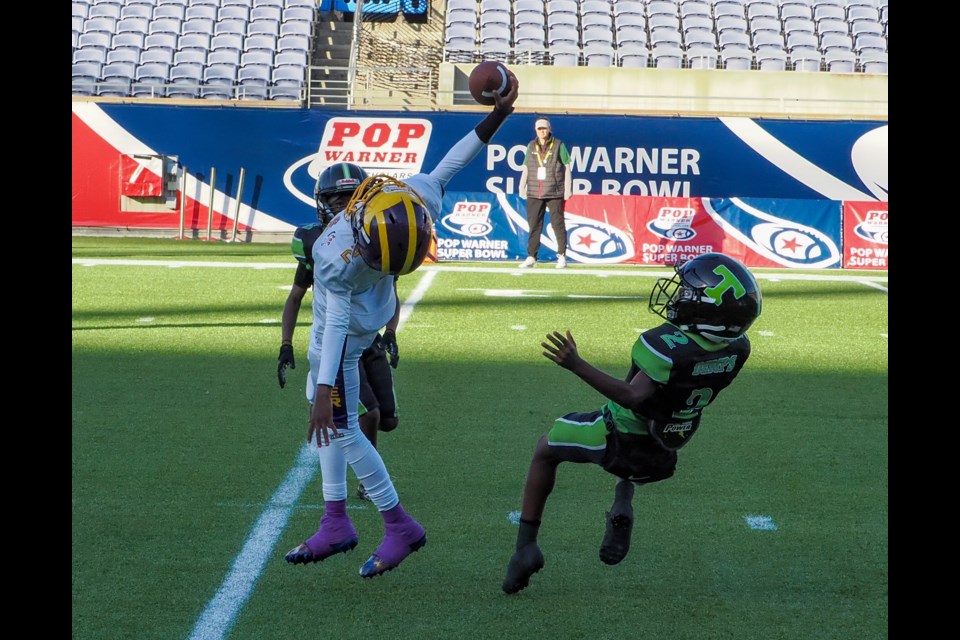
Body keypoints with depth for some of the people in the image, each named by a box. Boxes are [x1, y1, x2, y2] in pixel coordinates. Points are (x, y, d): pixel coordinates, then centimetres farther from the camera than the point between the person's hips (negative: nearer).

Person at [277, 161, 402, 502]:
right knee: (369, 414, -16)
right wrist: (286, 346, -2)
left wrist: (390, 335, -5)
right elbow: (295, 298, 3)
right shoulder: (316, 244, -9)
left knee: (388, 420, 4)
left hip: (371, 342, 4)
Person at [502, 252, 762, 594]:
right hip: (661, 458, 6)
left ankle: (526, 545, 17)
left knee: (545, 450, 21)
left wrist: (577, 365, -45)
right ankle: (623, 504, 13)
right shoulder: (737, 348, -13)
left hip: (619, 437, -6)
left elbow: (632, 396, -41)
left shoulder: (669, 345, -34)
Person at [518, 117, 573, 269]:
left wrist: (567, 188, -4)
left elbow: (567, 167, 2)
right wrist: (522, 185, 5)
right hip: (534, 193, 3)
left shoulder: (558, 145, 3)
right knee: (534, 225, 4)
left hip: (554, 193, -3)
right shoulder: (531, 146, 13)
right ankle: (531, 258, 7)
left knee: (558, 224, -3)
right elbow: (526, 167, 16)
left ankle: (562, 256, 1)